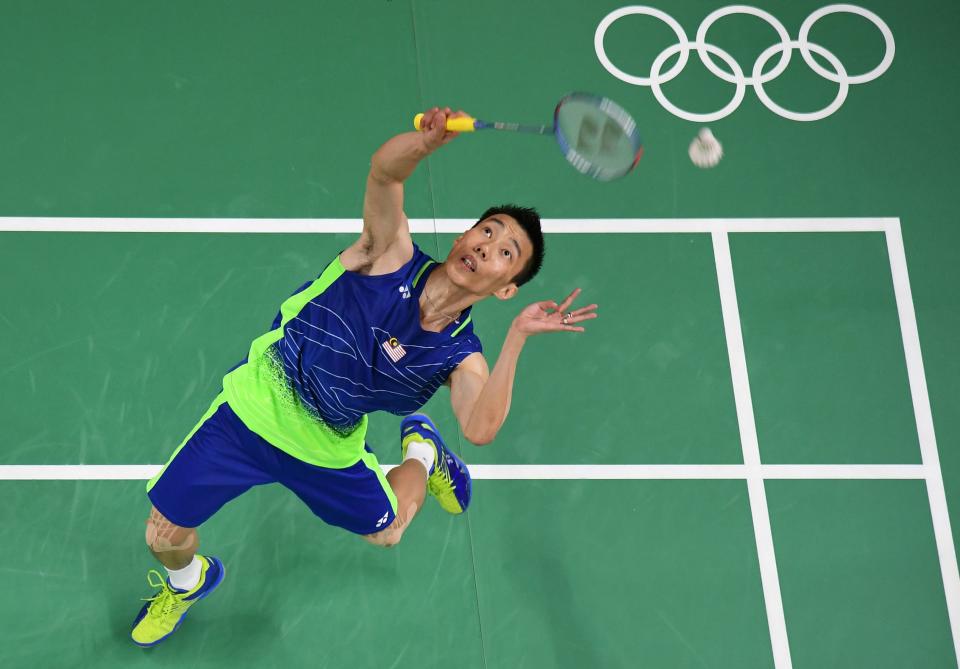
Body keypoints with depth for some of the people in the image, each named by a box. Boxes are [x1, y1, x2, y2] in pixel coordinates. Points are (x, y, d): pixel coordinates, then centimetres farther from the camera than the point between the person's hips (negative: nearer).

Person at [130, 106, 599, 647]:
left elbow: (479, 430, -38)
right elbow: (384, 170, -39)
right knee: (166, 536, -1)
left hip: (327, 449, 2)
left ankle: (422, 454, 50)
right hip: (254, 410, -2)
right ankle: (187, 582, 38)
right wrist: (427, 141, -61)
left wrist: (518, 337, -44)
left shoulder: (460, 357, -17)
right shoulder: (394, 255, -21)